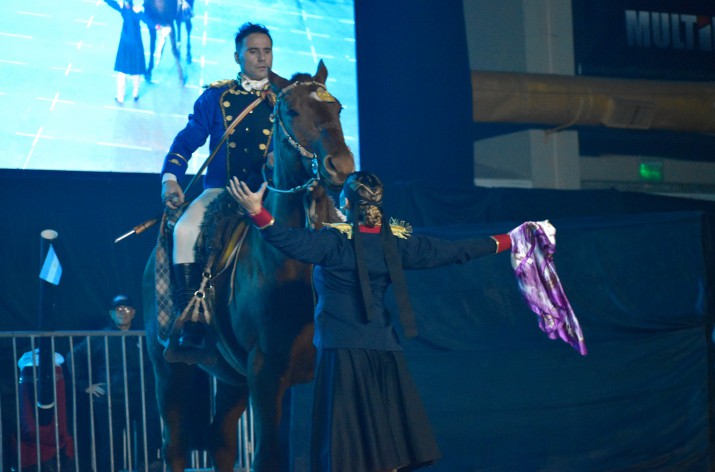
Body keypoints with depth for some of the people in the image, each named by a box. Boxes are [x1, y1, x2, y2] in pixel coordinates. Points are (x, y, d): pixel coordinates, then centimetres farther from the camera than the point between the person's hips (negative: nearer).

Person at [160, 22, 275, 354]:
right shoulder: (216, 96, 11)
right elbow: (188, 139, 6)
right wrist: (171, 178, -10)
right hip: (220, 190, 0)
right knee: (185, 230, -29)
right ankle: (191, 319, -26)